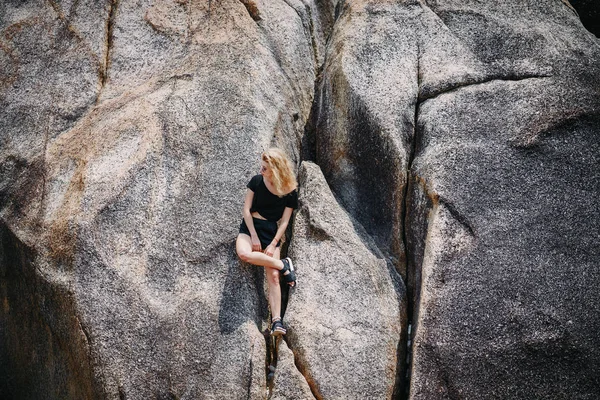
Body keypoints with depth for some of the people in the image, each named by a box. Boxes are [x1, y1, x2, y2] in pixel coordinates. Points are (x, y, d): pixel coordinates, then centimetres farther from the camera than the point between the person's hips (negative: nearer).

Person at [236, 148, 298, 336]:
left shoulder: (290, 191, -6)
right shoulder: (257, 181, -4)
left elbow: (284, 221, -2)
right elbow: (247, 210, -2)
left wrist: (273, 244, -11)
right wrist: (254, 236, -10)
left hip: (272, 230, -1)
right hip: (251, 226, 1)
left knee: (273, 276, -14)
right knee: (244, 253, -34)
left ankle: (276, 321, -15)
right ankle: (283, 265, -16)